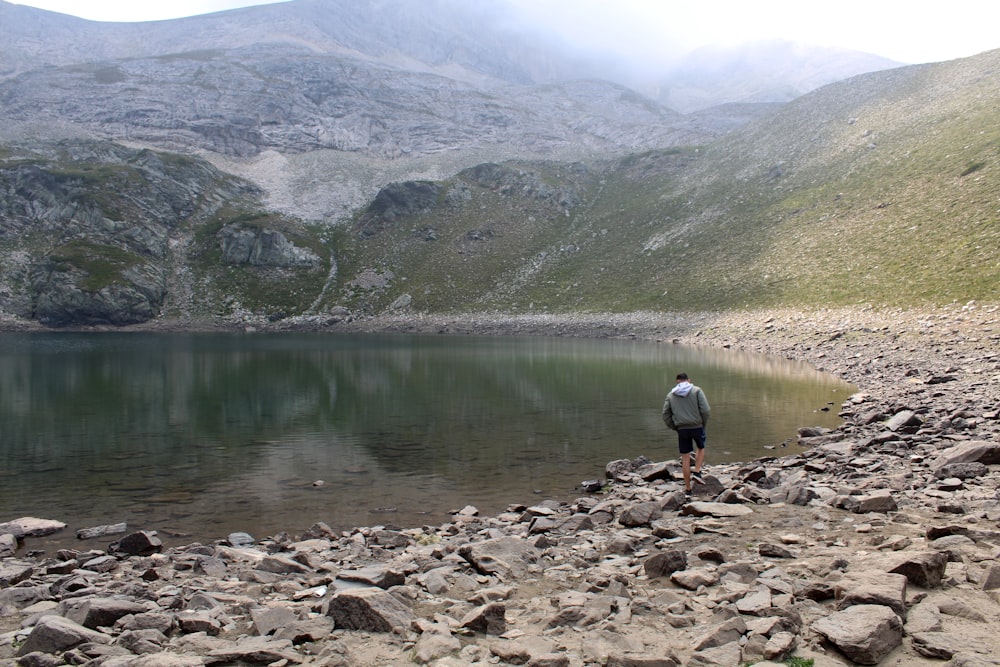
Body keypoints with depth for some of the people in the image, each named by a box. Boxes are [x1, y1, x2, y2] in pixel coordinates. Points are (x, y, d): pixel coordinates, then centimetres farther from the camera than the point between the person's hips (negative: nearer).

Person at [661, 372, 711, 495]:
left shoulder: (670, 395, 6)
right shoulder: (697, 391, 0)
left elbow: (666, 416, 4)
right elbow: (706, 410, -11)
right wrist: (703, 423, 4)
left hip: (682, 429, 1)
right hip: (697, 427, -1)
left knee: (685, 458, 8)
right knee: (701, 448, 27)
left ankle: (688, 488, 12)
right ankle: (697, 472, 8)